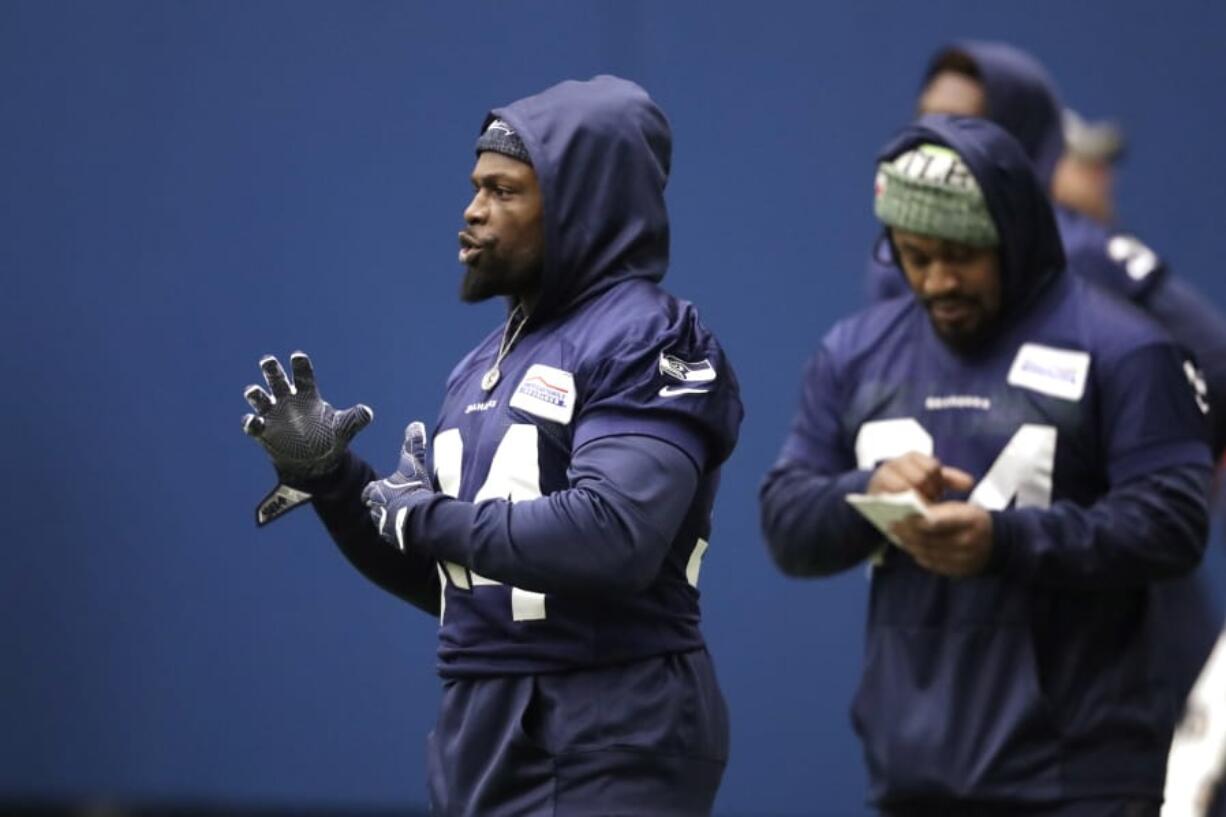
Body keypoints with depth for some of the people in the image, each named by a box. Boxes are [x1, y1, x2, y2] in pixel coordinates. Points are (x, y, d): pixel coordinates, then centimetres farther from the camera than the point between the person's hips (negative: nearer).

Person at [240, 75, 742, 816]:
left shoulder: (647, 341, -9)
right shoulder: (486, 365, 17)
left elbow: (610, 538, -25)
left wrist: (431, 517, -12)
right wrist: (330, 478, 6)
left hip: (607, 750, -9)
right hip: (482, 741, 9)